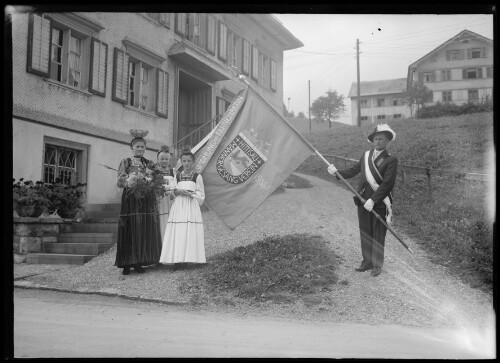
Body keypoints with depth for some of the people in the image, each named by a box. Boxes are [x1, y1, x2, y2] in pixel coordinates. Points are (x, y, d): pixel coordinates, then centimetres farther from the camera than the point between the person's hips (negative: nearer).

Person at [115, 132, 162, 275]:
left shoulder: (149, 163, 15)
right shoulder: (126, 162, 7)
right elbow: (119, 181, -1)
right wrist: (128, 180, -21)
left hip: (147, 201, 3)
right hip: (131, 200, -3)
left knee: (145, 231, 0)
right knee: (129, 232, -4)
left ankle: (139, 263, 8)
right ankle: (127, 264, 0)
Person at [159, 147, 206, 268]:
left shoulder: (197, 176, 5)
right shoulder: (177, 176, 13)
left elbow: (201, 195, 6)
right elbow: (172, 191, 11)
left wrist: (192, 194, -11)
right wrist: (180, 191, -8)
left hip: (192, 207, -2)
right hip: (178, 207, 2)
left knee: (191, 233, -8)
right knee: (177, 234, -5)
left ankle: (191, 257, -5)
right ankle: (176, 260, -5)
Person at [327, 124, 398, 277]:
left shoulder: (391, 160, -10)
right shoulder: (366, 155, 9)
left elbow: (387, 184, -17)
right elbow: (353, 171, 15)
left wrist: (373, 200, -23)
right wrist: (337, 172, -1)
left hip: (380, 203, -5)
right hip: (363, 201, 5)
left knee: (378, 235, 5)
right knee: (365, 233, 12)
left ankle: (377, 265, 18)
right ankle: (367, 261, 26)